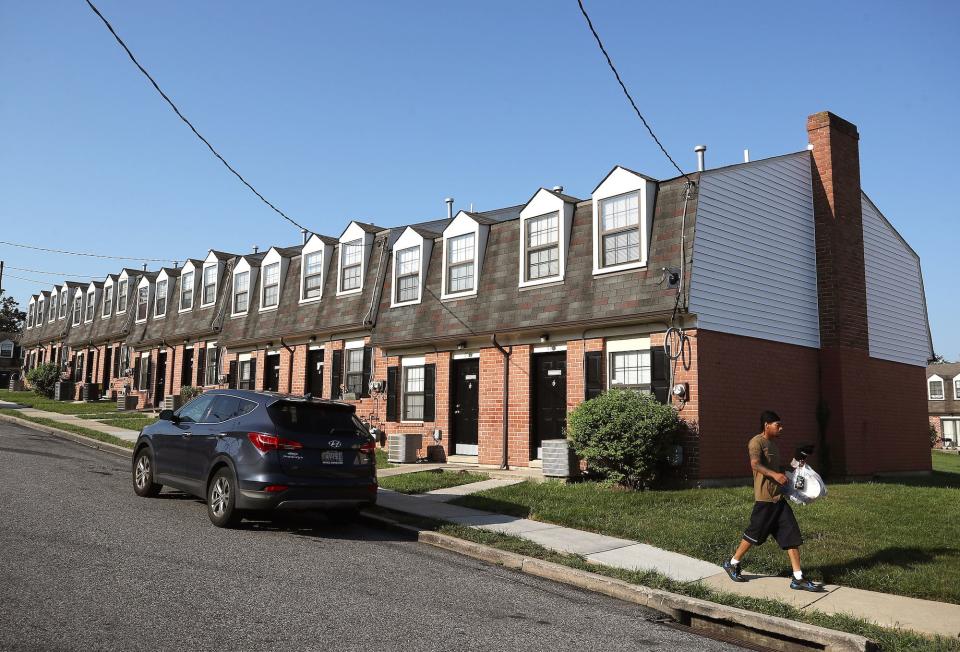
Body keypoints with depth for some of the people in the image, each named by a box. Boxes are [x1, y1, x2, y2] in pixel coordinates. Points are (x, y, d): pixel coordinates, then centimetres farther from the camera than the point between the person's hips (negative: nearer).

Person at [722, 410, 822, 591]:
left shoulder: (773, 443, 18)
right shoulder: (756, 442, -11)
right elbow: (755, 464, -27)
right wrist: (774, 474, -40)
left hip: (778, 497, 8)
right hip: (765, 497, -8)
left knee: (792, 535, 2)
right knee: (754, 534, 1)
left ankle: (798, 578, 4)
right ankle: (732, 564, 20)